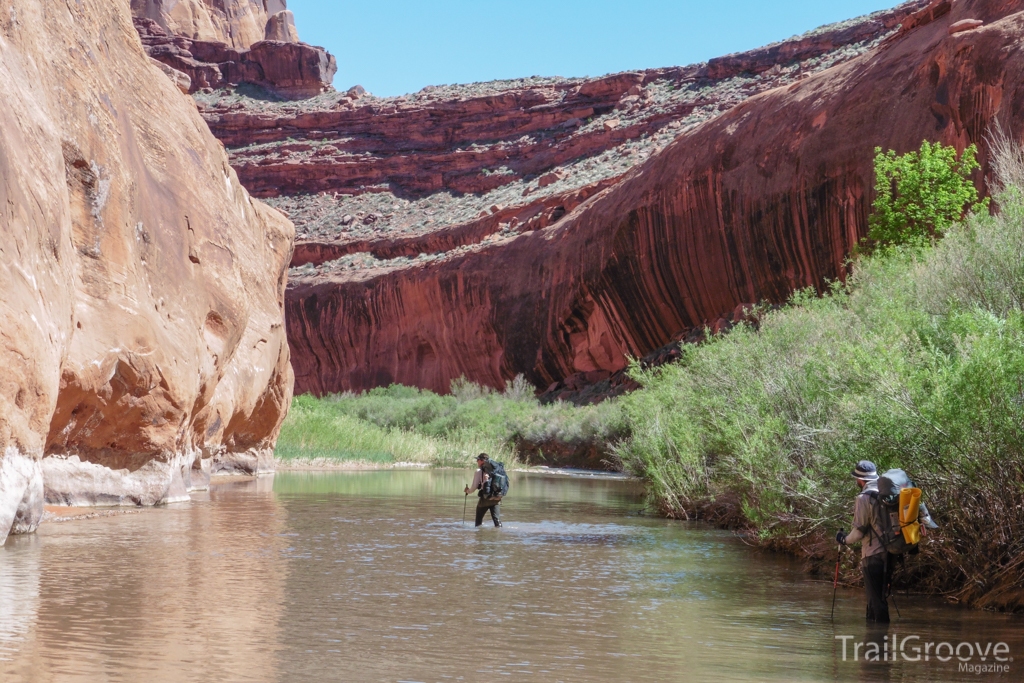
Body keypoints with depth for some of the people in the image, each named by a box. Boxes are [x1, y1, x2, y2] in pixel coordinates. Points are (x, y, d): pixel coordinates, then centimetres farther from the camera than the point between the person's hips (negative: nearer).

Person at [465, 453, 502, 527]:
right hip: (496, 499, 4)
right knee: (497, 520, 1)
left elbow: (474, 487, -6)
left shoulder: (479, 472, -7)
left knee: (479, 521, 14)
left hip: (484, 499, -4)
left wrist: (468, 490, 15)